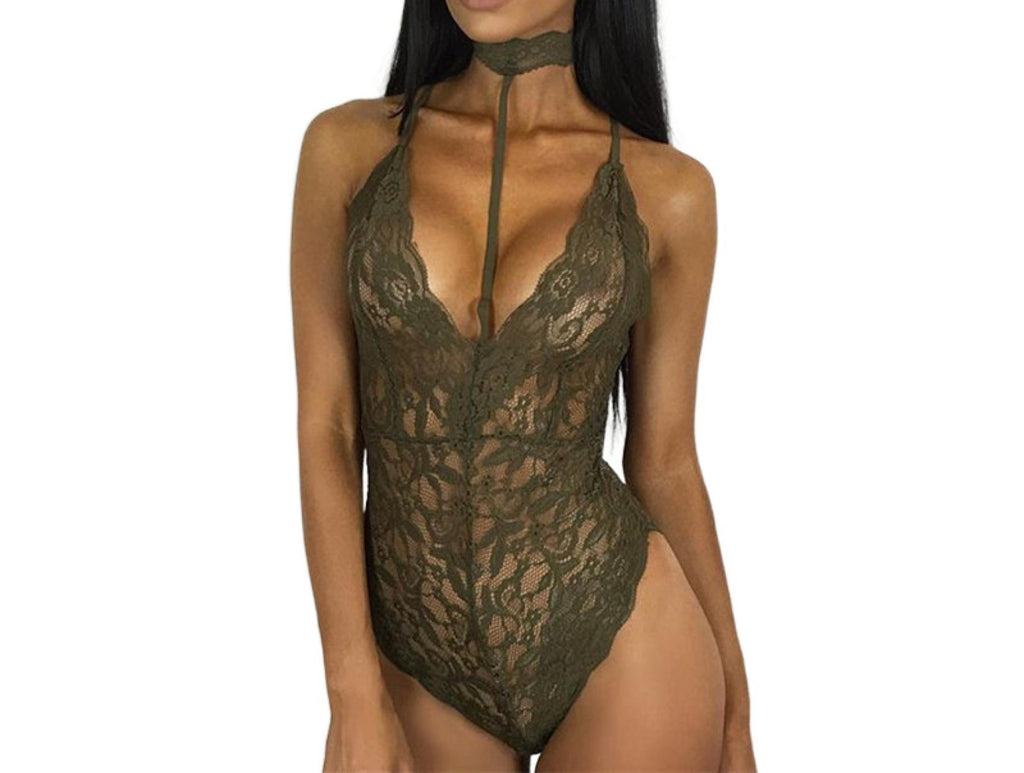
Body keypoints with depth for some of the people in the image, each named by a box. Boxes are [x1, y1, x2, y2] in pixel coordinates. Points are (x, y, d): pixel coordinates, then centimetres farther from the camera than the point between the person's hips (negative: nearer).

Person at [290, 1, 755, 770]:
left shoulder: (666, 190, -6)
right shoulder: (347, 148, -4)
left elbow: (665, 460, 2)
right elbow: (326, 431, -4)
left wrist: (735, 710, 7)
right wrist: (355, 701, -9)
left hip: (616, 641, -1)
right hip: (420, 663, 1)